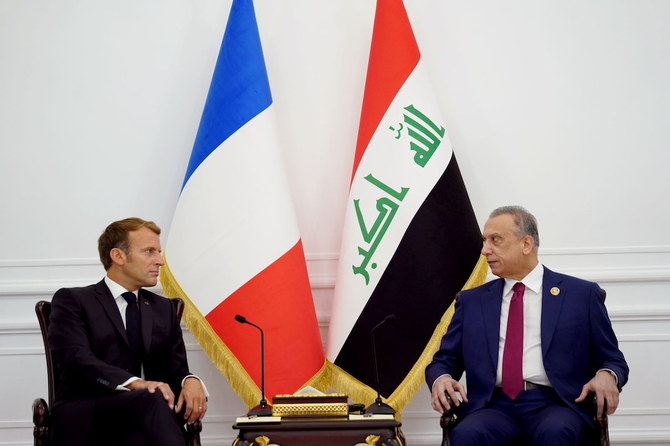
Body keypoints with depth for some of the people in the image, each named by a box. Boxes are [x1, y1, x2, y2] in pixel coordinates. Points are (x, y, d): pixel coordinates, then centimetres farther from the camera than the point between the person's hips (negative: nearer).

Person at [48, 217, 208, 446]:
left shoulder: (163, 309, 24)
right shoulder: (72, 301, 7)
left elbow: (176, 369, 18)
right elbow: (77, 359, -10)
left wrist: (191, 382, -9)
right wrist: (135, 384, -27)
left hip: (141, 411, 4)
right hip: (85, 419, -3)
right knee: (152, 399, -35)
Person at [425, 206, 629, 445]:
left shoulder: (581, 294, 11)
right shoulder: (472, 301, 19)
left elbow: (613, 360, 12)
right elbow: (445, 360, 18)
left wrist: (606, 376, -12)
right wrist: (441, 379, -6)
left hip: (555, 405, -1)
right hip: (495, 406, 1)